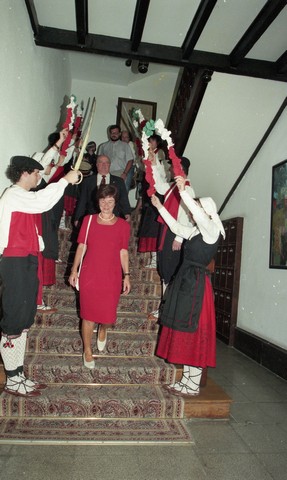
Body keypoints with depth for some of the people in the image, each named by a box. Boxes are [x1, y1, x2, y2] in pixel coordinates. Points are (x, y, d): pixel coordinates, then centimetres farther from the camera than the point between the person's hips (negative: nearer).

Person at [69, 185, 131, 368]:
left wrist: (126, 275, 2)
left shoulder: (123, 225, 1)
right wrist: (74, 270, 1)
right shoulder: (89, 220, 2)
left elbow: (123, 252, 4)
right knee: (88, 315, 7)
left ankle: (103, 330, 42)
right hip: (89, 275, 0)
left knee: (108, 314, 4)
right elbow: (81, 246, 4)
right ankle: (87, 350, 28)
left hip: (112, 277, 0)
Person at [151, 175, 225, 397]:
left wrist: (184, 192, -30)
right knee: (184, 331, 12)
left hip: (196, 283, -9)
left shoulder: (212, 230, -9)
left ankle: (193, 385, 11)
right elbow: (175, 227, 27)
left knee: (193, 331, -2)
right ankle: (187, 380, 25)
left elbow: (200, 215, -29)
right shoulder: (195, 231, 14)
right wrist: (160, 207, 27)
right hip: (185, 281, 9)